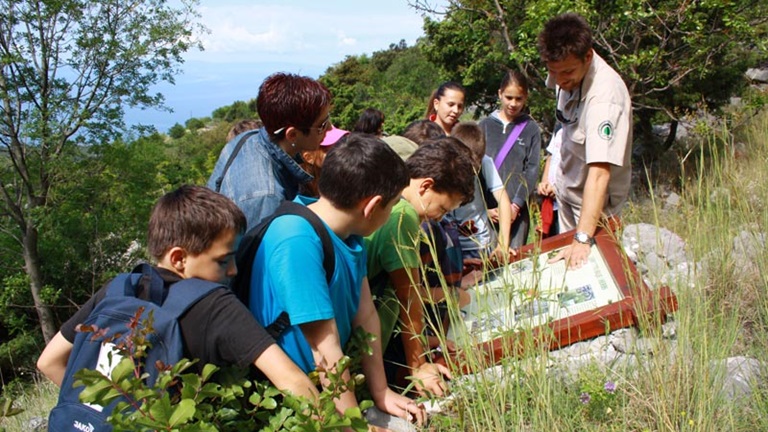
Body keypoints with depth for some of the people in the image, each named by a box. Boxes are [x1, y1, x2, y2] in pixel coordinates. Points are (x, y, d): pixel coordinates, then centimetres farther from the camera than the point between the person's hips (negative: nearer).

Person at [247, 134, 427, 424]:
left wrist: (381, 393, 0)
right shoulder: (298, 242, -27)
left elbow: (365, 315, 1)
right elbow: (325, 349, -24)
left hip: (333, 387, 7)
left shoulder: (348, 230, -1)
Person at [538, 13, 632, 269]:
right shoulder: (565, 71, -10)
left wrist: (583, 238, -48)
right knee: (565, 266, 15)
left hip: (594, 200, -7)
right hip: (566, 188, 7)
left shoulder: (605, 94, -35)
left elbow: (599, 172, -42)